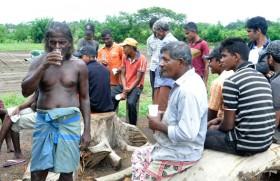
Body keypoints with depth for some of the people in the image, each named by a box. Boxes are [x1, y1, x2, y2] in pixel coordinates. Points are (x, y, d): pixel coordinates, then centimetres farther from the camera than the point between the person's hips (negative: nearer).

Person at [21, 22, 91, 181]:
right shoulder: (40, 61, 1)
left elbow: (84, 98, 4)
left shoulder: (79, 65, 0)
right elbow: (26, 91, -9)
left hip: (70, 121, 0)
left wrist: (87, 130, 2)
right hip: (44, 121, 1)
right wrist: (43, 67, -20)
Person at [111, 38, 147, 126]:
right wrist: (124, 88, -16)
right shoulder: (125, 57, 4)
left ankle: (132, 126, -11)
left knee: (130, 103, -31)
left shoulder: (141, 59, -16)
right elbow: (122, 74, 2)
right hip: (124, 85, 6)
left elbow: (138, 79, -16)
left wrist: (127, 91, -21)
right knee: (110, 97, -16)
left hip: (136, 86, -6)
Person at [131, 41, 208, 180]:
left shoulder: (188, 91, -28)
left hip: (179, 154, -10)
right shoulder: (184, 82, 4)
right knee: (138, 155, 23)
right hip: (172, 146, 10)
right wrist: (162, 117, 1)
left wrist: (160, 125, -18)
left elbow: (187, 133, -32)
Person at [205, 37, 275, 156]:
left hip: (245, 144, -8)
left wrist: (216, 128, 10)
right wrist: (219, 121, 20)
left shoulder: (231, 82, -16)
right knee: (217, 128, 26)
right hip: (266, 142, 8)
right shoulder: (262, 77, 8)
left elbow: (228, 124, -12)